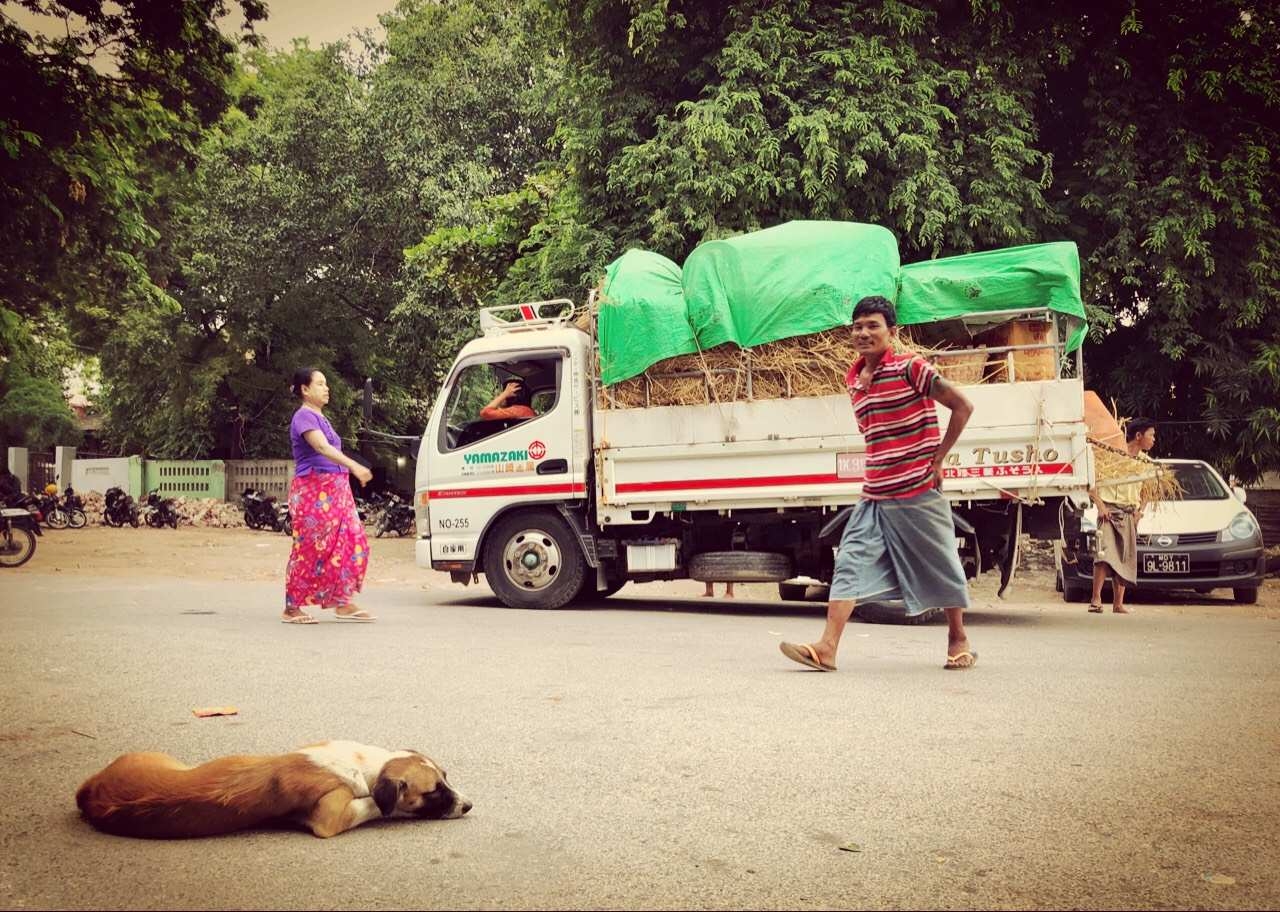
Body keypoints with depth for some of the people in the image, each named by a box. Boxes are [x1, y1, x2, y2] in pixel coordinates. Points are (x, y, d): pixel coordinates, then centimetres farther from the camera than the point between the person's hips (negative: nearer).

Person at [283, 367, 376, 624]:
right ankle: (292, 608, 6)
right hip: (313, 490, -9)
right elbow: (323, 448, -26)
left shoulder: (320, 418, 20)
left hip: (335, 490, 9)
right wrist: (354, 466, -37)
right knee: (311, 549, -4)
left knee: (353, 543, 4)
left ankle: (343, 603, 9)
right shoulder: (304, 417, -10)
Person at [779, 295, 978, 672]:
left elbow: (962, 406, -11)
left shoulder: (910, 368, -11)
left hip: (918, 494, -6)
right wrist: (877, 473, 13)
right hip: (874, 497, 6)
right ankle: (826, 648, -12)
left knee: (940, 568, 9)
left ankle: (958, 640, 28)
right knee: (849, 564, -6)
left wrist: (937, 459, -10)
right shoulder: (853, 380, 10)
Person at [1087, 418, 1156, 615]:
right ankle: (1096, 599, -18)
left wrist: (1139, 511, 9)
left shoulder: (1146, 462, 12)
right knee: (1105, 553, -19)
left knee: (1125, 558, 3)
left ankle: (1118, 604, 8)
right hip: (1109, 510, -6)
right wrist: (1100, 506, -15)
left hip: (1129, 515, 6)